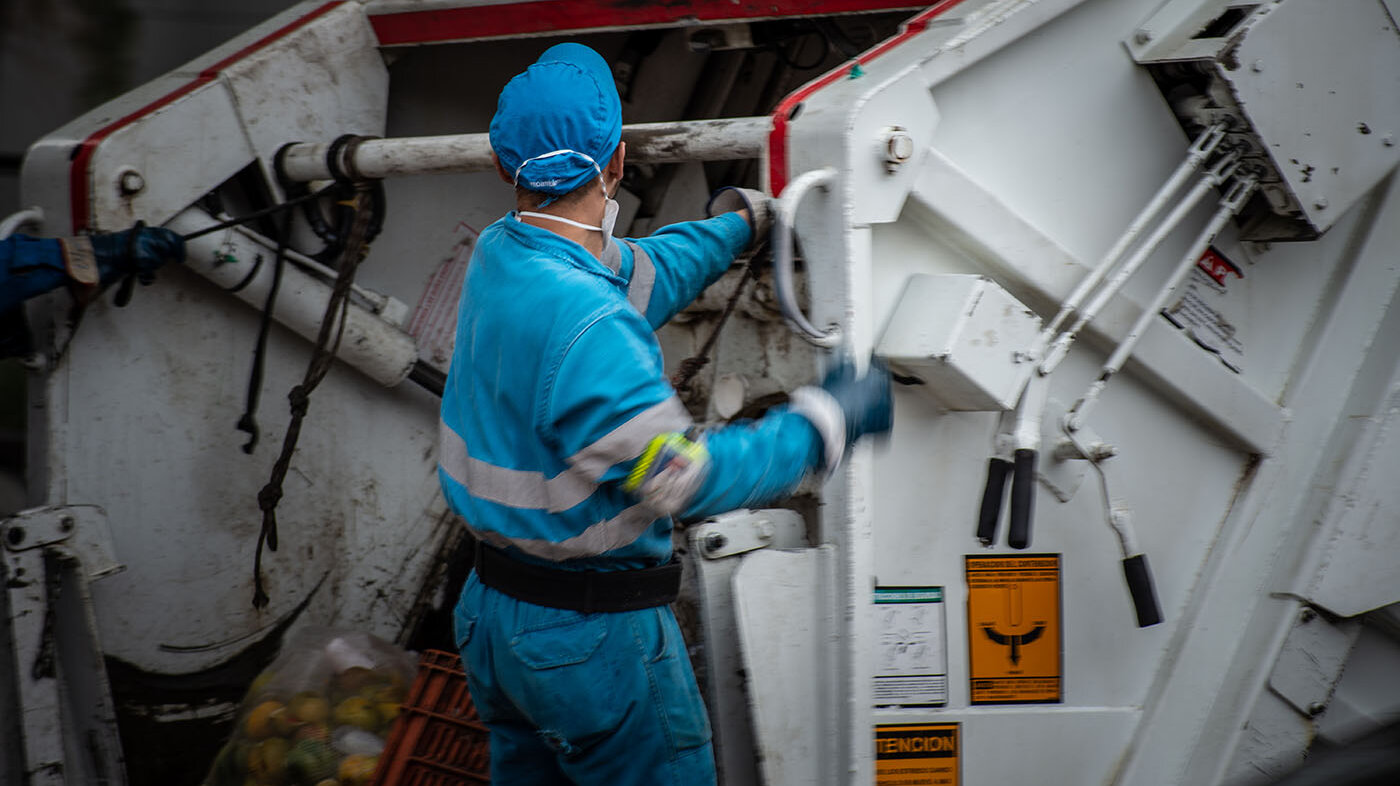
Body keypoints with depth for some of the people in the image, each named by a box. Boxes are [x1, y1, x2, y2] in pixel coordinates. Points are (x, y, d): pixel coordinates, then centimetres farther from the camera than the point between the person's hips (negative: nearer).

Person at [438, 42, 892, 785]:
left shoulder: (497, 253, -1)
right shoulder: (584, 325, -29)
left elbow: (640, 274, 16)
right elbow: (683, 477, -27)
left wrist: (734, 224, 32)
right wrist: (821, 424, -16)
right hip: (594, 640, -9)